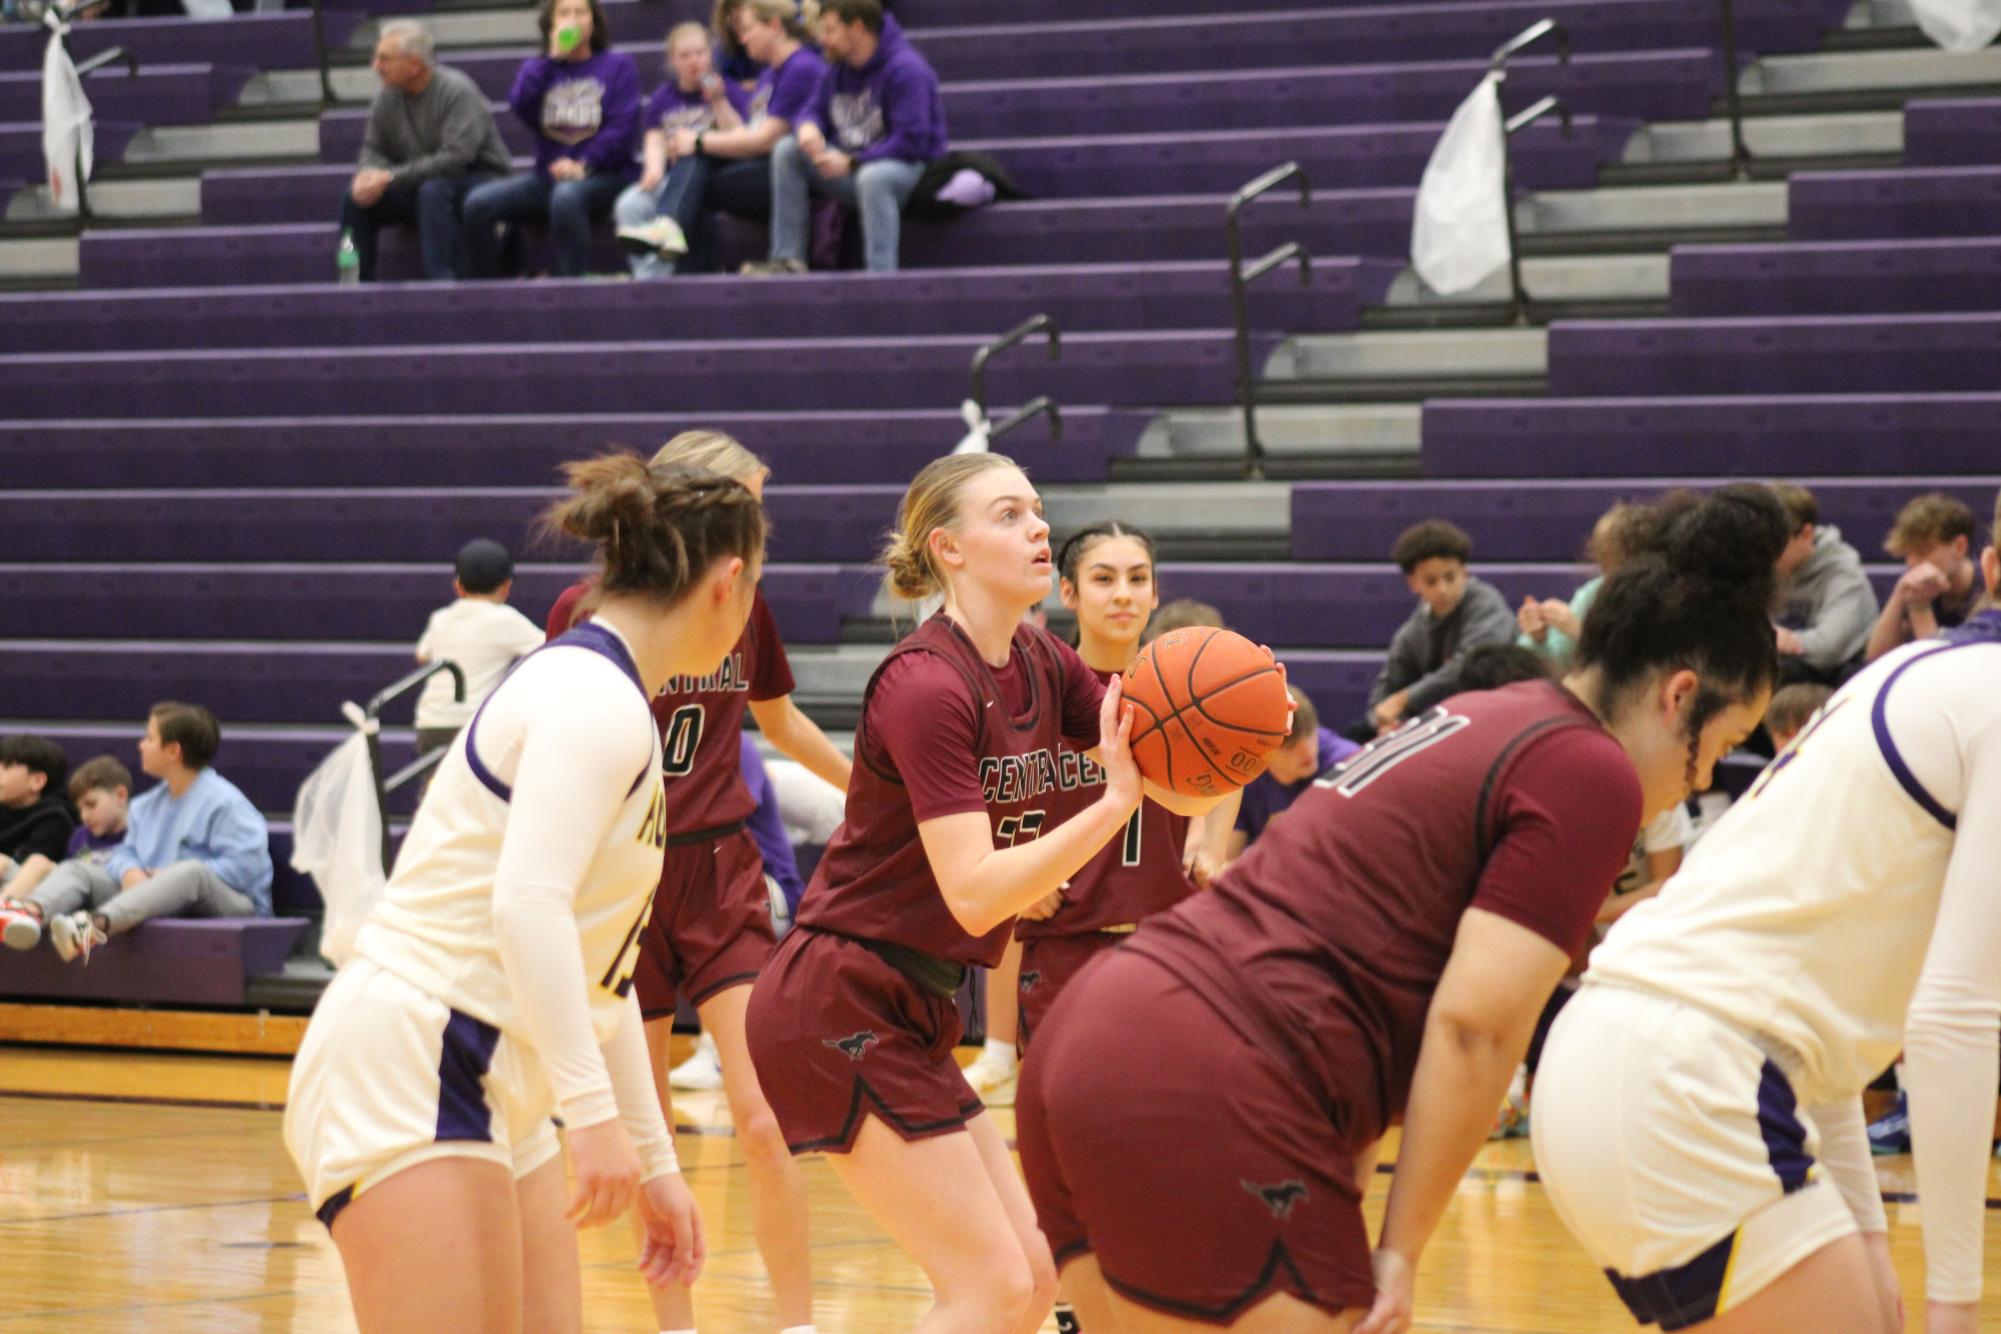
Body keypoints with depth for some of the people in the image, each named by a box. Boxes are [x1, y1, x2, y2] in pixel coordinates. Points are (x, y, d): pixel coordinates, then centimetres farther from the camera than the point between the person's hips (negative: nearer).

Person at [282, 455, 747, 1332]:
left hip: (486, 1094, 10)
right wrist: (593, 1110, -32)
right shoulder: (597, 699, -12)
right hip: (404, 1071, -10)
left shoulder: (604, 699, 18)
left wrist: (654, 1162, 24)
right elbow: (528, 904, -27)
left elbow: (595, 970, 23)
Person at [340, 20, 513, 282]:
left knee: (434, 191, -38)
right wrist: (370, 174, -17)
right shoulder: (387, 96, 1)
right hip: (418, 187, 6)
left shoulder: (457, 91, -19)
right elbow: (373, 149, 9)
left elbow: (456, 157, -28)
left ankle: (443, 281, -34)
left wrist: (391, 177, -27)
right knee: (355, 198, -13)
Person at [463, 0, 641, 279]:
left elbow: (623, 127, -5)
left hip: (602, 175, -4)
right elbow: (521, 106, -4)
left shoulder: (618, 65, 7)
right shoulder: (538, 68, 17)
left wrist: (584, 166, -16)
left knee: (566, 196, -40)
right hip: (548, 175, 4)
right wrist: (553, 57, -6)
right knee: (478, 203, -19)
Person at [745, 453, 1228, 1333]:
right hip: (838, 1008, -9)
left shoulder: (1042, 667, 8)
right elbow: (975, 893, -25)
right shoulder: (926, 685, -18)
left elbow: (1187, 793, 2)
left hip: (906, 1018, 9)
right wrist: (1115, 801, -30)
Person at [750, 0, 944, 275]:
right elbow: (817, 110, 17)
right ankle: (788, 260, -10)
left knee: (873, 177, -41)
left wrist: (851, 162, -24)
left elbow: (911, 142, -24)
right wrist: (808, 126, -10)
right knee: (786, 150, -5)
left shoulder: (905, 69, -18)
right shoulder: (838, 67, 7)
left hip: (910, 166, -8)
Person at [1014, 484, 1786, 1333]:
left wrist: (1344, 1203, 18)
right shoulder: (1589, 773, -4)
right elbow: (1474, 1024, -13)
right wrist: (1401, 1250, -5)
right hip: (1201, 1101, -9)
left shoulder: (1474, 722, 22)